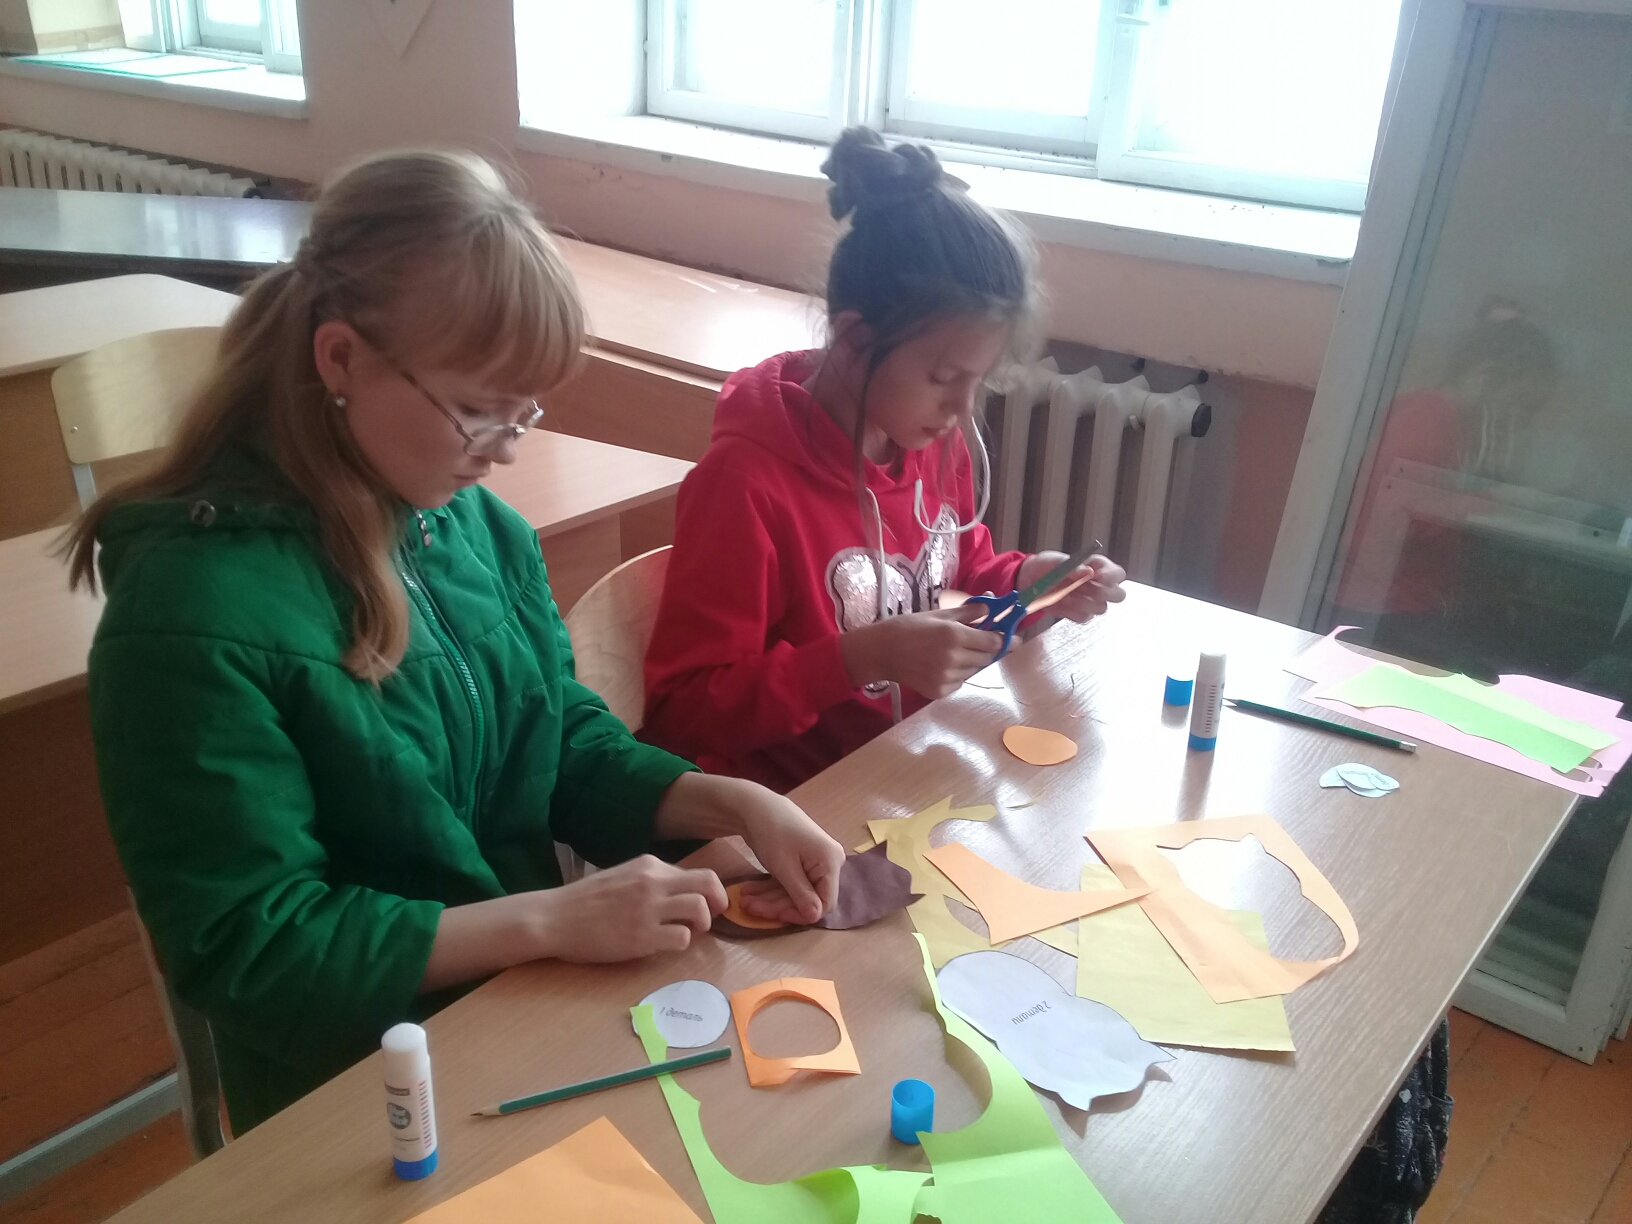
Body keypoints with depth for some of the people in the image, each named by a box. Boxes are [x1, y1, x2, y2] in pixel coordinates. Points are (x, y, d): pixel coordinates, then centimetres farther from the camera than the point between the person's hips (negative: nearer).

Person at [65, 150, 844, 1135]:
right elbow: (244, 951, -20)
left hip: (532, 999, 6)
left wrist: (736, 803, -11)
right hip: (349, 1086, -6)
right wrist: (551, 919, -24)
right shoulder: (196, 607, -23)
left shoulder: (479, 524, -3)